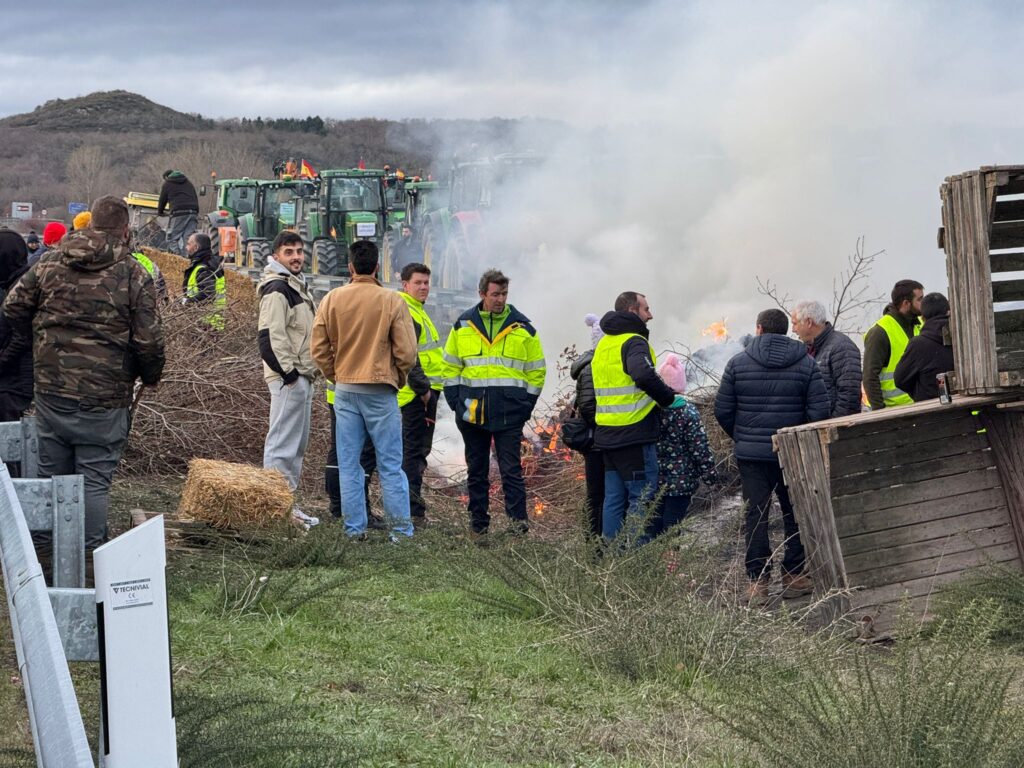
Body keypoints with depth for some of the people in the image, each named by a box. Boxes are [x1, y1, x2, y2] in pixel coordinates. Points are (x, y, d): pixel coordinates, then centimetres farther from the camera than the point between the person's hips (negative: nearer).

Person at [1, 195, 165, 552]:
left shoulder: (51, 264, 4)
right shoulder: (134, 275, -8)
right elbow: (148, 339, -10)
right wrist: (151, 376, 9)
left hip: (51, 389, 4)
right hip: (104, 395, -4)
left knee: (52, 474, 14)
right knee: (95, 479, 1)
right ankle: (92, 554, 3)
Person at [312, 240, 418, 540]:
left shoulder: (332, 300, 0)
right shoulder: (392, 301, -8)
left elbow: (319, 349, 2)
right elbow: (406, 351, -7)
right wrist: (397, 380, 10)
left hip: (344, 391, 2)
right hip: (381, 391, -2)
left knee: (348, 464, 8)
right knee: (390, 464, 2)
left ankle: (354, 528, 9)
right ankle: (400, 529, 3)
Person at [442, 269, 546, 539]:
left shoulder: (523, 328, 4)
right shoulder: (463, 325, 6)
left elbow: (536, 371, 9)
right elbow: (451, 367, 12)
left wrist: (525, 406, 1)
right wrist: (456, 402, 2)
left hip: (509, 415, -2)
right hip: (472, 413, 2)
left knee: (511, 470, -7)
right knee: (476, 471, 9)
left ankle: (518, 523, -6)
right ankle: (478, 525, 16)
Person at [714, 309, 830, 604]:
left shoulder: (738, 363, -1)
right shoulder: (806, 363, 0)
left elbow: (722, 410, 0)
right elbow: (819, 410, -6)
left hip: (750, 454, 0)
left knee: (755, 514, 3)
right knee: (795, 513, 11)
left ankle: (757, 580, 1)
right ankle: (794, 575, 13)